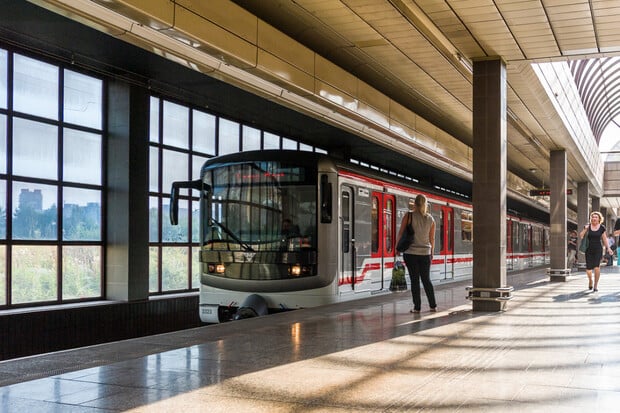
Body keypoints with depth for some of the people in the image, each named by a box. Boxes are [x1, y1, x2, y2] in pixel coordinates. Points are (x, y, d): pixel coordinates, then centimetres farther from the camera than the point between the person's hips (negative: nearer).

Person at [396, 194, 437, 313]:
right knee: (426, 280, 13)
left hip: (411, 252, -3)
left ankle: (417, 307, 2)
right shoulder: (430, 219, 4)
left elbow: (401, 233, -5)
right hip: (425, 253, 3)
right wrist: (431, 252, 20)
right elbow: (432, 239, 8)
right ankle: (433, 306, 16)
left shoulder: (409, 216, -6)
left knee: (415, 280, 2)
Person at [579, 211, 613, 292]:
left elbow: (604, 239, 10)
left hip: (598, 250, -1)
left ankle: (596, 285, 0)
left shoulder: (602, 228, 4)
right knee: (588, 269, -3)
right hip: (589, 250, 1)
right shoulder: (587, 227, 3)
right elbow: (581, 236, 0)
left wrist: (608, 248, 2)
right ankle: (590, 281, 29)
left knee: (597, 267, -16)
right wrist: (585, 229, -14)